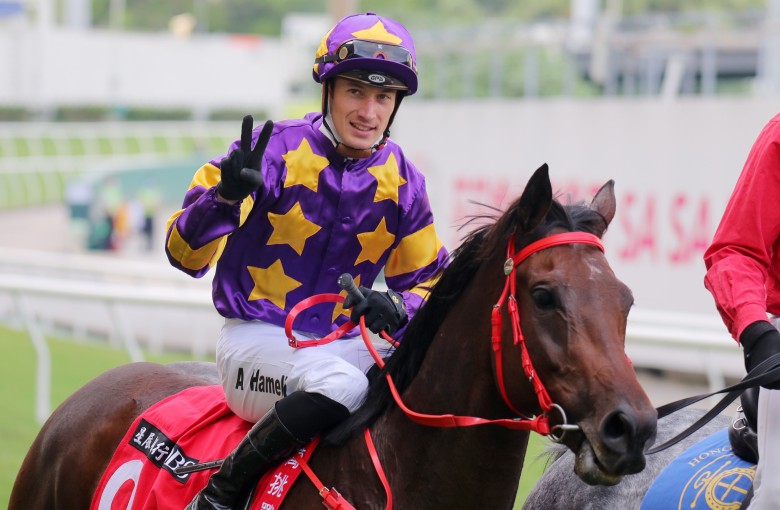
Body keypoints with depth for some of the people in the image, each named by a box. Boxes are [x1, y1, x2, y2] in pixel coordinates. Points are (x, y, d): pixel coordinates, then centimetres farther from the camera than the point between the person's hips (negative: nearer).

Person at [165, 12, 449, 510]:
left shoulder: (402, 181, 4)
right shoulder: (273, 151, -9)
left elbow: (431, 281, 11)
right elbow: (185, 256, -9)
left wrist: (398, 308, -14)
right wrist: (226, 196, -29)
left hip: (344, 345, 5)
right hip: (257, 338, -5)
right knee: (339, 383, -36)